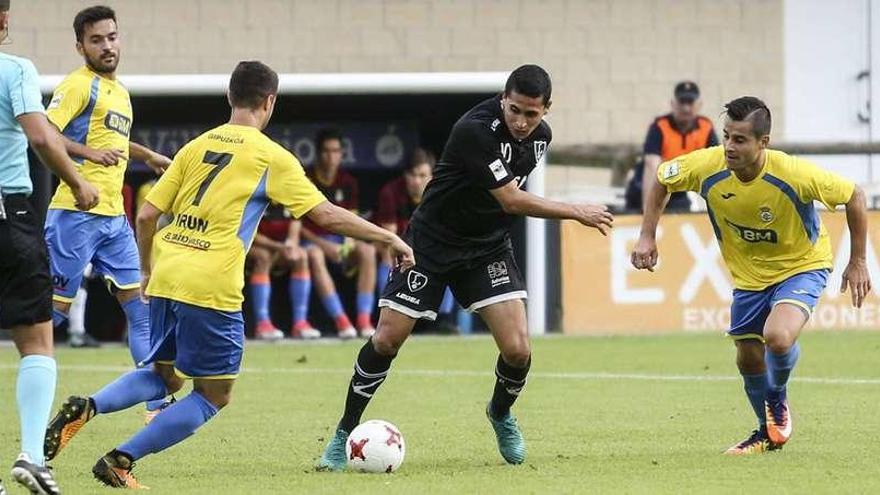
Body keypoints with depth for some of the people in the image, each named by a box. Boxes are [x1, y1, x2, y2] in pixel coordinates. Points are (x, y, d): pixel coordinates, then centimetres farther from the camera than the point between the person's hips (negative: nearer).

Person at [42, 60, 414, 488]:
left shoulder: (196, 147, 14)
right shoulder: (271, 157, 0)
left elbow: (146, 216, 13)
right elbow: (326, 215, -3)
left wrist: (148, 271, 27)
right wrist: (389, 239, 7)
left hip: (166, 280, 6)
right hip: (211, 289, -6)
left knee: (164, 376, 24)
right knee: (213, 396, 7)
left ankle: (86, 409, -2)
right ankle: (120, 461, -4)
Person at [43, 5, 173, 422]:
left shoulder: (119, 91, 20)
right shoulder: (79, 85, -8)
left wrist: (148, 156, 44)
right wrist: (88, 152, -29)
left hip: (114, 216, 9)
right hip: (76, 214, -8)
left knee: (139, 305, 5)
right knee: (54, 309, -5)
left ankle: (155, 403, 7)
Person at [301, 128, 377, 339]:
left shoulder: (347, 182, 7)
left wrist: (349, 242, -14)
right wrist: (322, 244, -20)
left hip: (339, 241, 4)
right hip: (312, 240, -4)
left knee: (367, 250, -27)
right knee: (314, 255, -39)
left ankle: (364, 320, -30)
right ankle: (341, 320, -44)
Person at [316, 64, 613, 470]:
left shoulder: (540, 136, -4)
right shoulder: (476, 130, -28)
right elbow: (511, 200, -27)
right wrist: (578, 213, -20)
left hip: (489, 246, 5)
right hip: (432, 242, -5)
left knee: (517, 350, -10)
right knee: (387, 339, -6)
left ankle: (500, 414, 22)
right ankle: (345, 433, 11)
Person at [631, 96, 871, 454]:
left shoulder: (794, 174, -32)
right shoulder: (706, 167, -24)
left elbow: (853, 196, -16)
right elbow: (661, 180, -2)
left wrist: (857, 262, -11)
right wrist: (647, 237, -9)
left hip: (802, 266, -4)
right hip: (748, 274, 4)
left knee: (778, 336, -28)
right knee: (749, 359, 9)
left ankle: (778, 402, 6)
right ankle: (768, 433, 38)